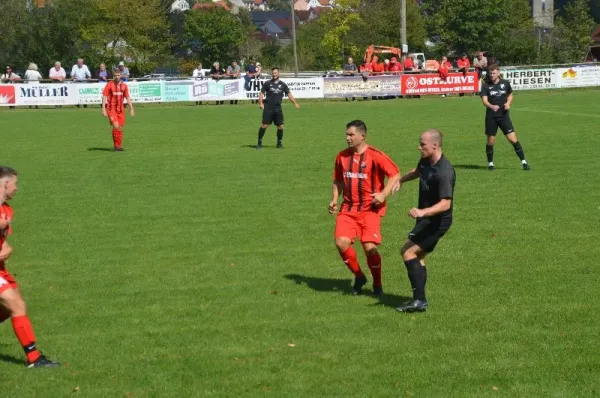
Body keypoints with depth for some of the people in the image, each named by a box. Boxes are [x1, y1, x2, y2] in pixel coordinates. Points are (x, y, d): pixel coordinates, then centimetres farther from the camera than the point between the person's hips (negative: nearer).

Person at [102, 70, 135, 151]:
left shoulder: (124, 85, 8)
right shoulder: (109, 85, -4)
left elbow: (127, 97, 15)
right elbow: (104, 97, -5)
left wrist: (131, 108, 11)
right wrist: (103, 109, -12)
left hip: (120, 109, 4)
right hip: (111, 109, -4)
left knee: (120, 128, 3)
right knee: (116, 126, -17)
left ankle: (119, 146, 14)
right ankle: (116, 145, -6)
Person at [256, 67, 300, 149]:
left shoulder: (282, 84, 8)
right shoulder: (267, 83, 4)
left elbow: (289, 94, 6)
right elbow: (261, 93, 7)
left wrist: (295, 103, -7)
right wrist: (260, 103, -6)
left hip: (278, 108, 2)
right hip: (268, 108, -2)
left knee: (280, 126, -1)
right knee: (264, 125, -7)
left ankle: (279, 142, 16)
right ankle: (259, 142, 4)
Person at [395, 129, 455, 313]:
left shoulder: (444, 172, -28)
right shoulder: (425, 161, 1)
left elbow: (446, 203, -33)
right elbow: (417, 172, 27)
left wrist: (423, 212, -45)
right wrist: (400, 180, 17)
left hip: (437, 220, -10)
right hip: (426, 219, 10)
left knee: (407, 251, -14)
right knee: (417, 257, 14)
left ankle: (419, 300, -14)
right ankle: (419, 299, 20)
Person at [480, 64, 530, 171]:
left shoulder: (505, 83, 2)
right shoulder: (486, 85, -3)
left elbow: (510, 95, 19)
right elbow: (484, 101, -12)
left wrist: (508, 103, -2)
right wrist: (491, 106, -33)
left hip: (504, 115, 1)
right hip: (491, 117, 0)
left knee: (513, 139, -6)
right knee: (491, 141, 5)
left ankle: (524, 162, 1)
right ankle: (490, 163, 24)